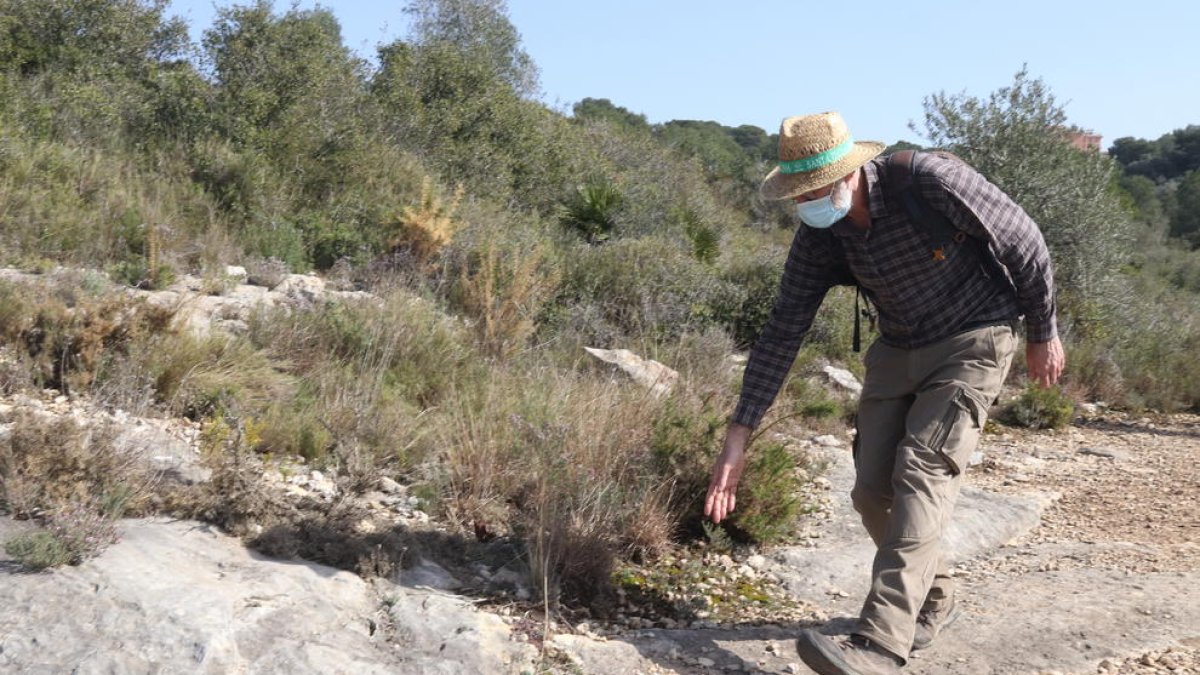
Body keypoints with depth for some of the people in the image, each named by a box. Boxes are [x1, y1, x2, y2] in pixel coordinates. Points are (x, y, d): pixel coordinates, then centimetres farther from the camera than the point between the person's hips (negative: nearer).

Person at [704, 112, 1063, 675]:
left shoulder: (930, 180, -27)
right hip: (898, 351, 6)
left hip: (972, 343, -5)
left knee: (922, 472, -21)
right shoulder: (818, 233, -11)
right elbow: (782, 332, -10)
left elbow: (1023, 242, -13)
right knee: (874, 491, 1)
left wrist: (1043, 333, -1)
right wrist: (738, 436, -14)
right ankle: (933, 599, 26)